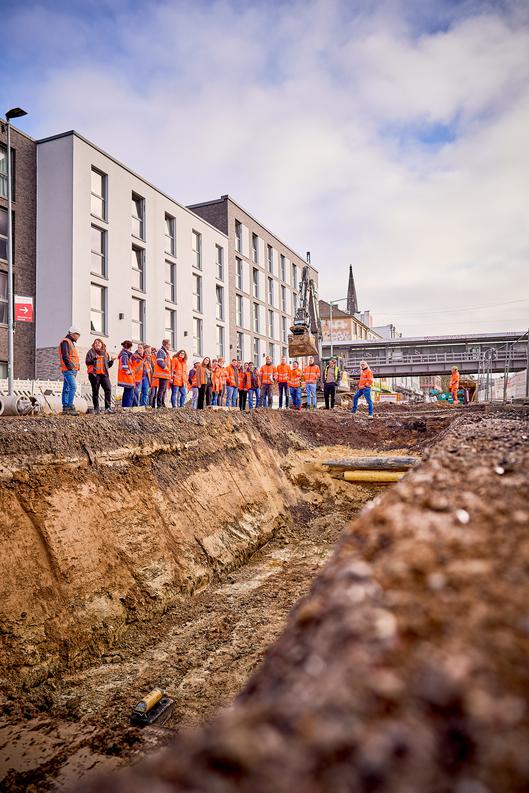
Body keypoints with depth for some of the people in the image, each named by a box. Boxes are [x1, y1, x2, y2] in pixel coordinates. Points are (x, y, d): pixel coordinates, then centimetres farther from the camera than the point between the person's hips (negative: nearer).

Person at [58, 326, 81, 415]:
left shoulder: (71, 343, 25)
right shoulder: (65, 342, -7)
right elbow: (65, 356, -17)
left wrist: (75, 368, 19)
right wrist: (70, 366, -20)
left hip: (72, 370, 10)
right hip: (68, 370, -10)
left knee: (67, 388, 10)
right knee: (73, 387, -17)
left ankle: (65, 407, 12)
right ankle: (70, 406, -20)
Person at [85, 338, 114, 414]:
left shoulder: (105, 353, 20)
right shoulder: (91, 352, 9)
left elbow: (108, 365, 22)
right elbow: (87, 361, -2)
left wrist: (112, 361, 3)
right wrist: (95, 358, -16)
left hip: (104, 374, 3)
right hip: (94, 374, -3)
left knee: (108, 389, -11)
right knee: (95, 391, 1)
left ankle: (108, 407, -11)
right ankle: (96, 409, 6)